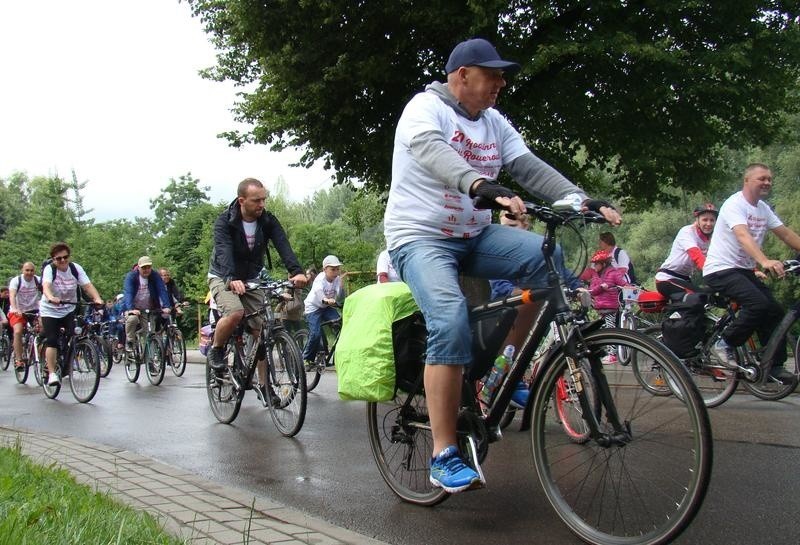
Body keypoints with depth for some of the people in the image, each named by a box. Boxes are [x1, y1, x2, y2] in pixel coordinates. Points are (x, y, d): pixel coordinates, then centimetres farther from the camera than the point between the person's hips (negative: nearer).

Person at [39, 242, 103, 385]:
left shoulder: (76, 268, -8)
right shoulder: (49, 269, -15)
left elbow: (88, 285, -17)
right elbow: (46, 286, -33)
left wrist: (97, 299, -36)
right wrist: (51, 298, -55)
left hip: (69, 309, 3)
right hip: (50, 310, -2)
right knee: (52, 341, -12)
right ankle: (52, 373, -9)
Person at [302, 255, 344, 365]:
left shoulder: (337, 279, -9)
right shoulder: (320, 279, -24)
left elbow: (340, 297, -17)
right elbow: (318, 292, -45)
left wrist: (340, 285, -33)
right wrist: (326, 300, -65)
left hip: (327, 307, 5)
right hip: (313, 307, -5)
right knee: (315, 334, -19)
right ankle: (307, 358, 1)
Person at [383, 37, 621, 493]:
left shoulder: (495, 123, 11)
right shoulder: (425, 108, -11)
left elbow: (529, 166, 0)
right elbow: (433, 152, -32)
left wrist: (580, 198, -18)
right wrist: (481, 185, -52)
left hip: (474, 236, 6)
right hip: (420, 237, -6)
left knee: (550, 256, -19)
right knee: (452, 322, -31)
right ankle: (445, 457, -24)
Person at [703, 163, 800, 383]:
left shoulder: (763, 208, 12)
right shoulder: (734, 204, -15)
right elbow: (743, 235, -32)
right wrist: (765, 261, -47)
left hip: (744, 270, 9)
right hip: (721, 269, -9)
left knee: (775, 311, -1)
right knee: (759, 304, -27)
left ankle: (775, 365, 8)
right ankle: (726, 343, -10)